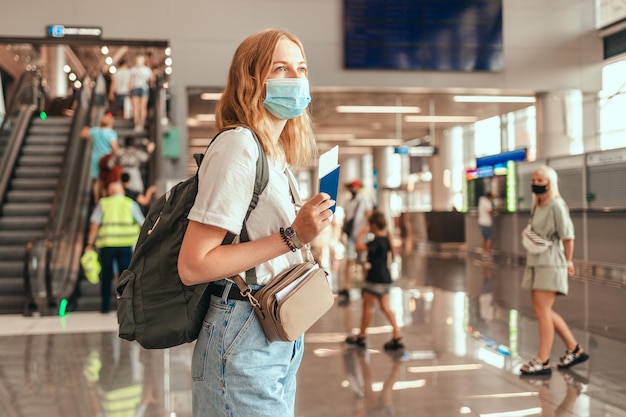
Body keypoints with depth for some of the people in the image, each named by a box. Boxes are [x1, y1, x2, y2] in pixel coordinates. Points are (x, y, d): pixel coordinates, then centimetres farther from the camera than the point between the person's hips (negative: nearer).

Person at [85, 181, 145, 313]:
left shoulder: (103, 203, 8)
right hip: (126, 244, 0)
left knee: (106, 276, 10)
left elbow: (94, 224, -1)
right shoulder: (131, 203, 10)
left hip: (106, 244, 0)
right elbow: (142, 224, 9)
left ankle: (105, 306, 15)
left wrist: (90, 243, 1)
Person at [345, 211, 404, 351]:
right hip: (386, 278, 9)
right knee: (385, 307, 11)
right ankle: (397, 337, 5)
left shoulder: (376, 241, -19)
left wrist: (362, 233, -17)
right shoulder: (386, 239, 8)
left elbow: (359, 247, -30)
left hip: (375, 278, -9)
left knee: (367, 306, 4)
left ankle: (361, 337, 15)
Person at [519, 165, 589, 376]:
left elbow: (568, 236, -11)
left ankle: (542, 361, -5)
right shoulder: (536, 206, 14)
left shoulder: (556, 205, -12)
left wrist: (568, 261, -4)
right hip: (535, 263, 9)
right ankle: (574, 349, 27)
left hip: (551, 265, -9)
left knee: (542, 311, -10)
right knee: (542, 310, 12)